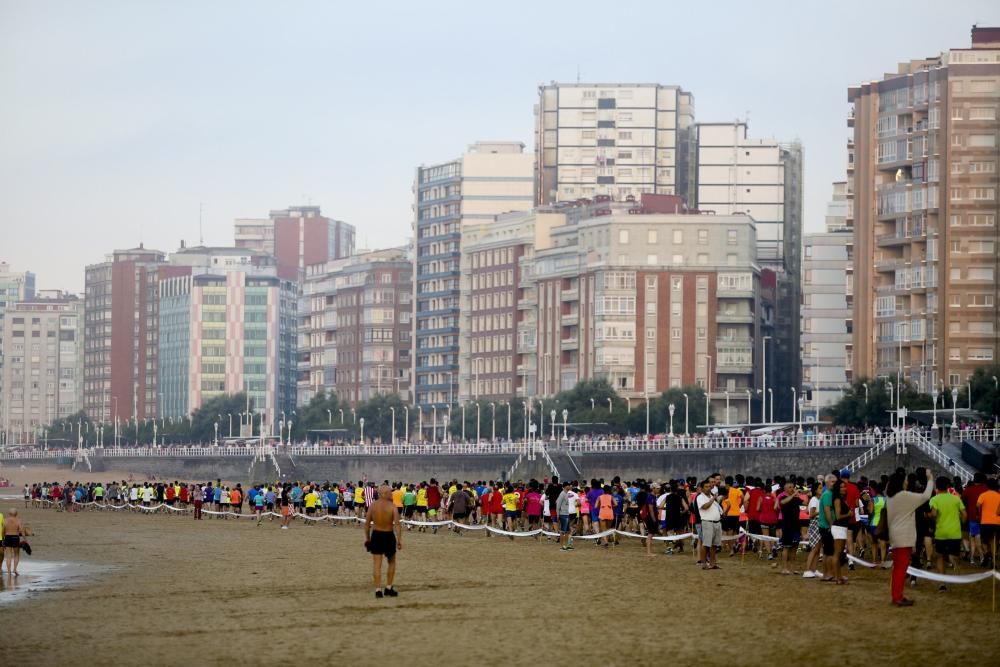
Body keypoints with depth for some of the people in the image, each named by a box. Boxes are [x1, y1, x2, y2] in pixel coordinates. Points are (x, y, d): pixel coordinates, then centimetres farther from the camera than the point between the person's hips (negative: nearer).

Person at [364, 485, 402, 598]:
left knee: (377, 564, 3)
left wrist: (367, 537, 12)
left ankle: (378, 590, -3)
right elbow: (397, 524, -17)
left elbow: (367, 523, 3)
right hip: (388, 535, -2)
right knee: (391, 562, 17)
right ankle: (389, 588, 18)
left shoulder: (373, 506, -1)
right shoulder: (392, 507, -11)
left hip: (376, 534, 2)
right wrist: (399, 539, -14)